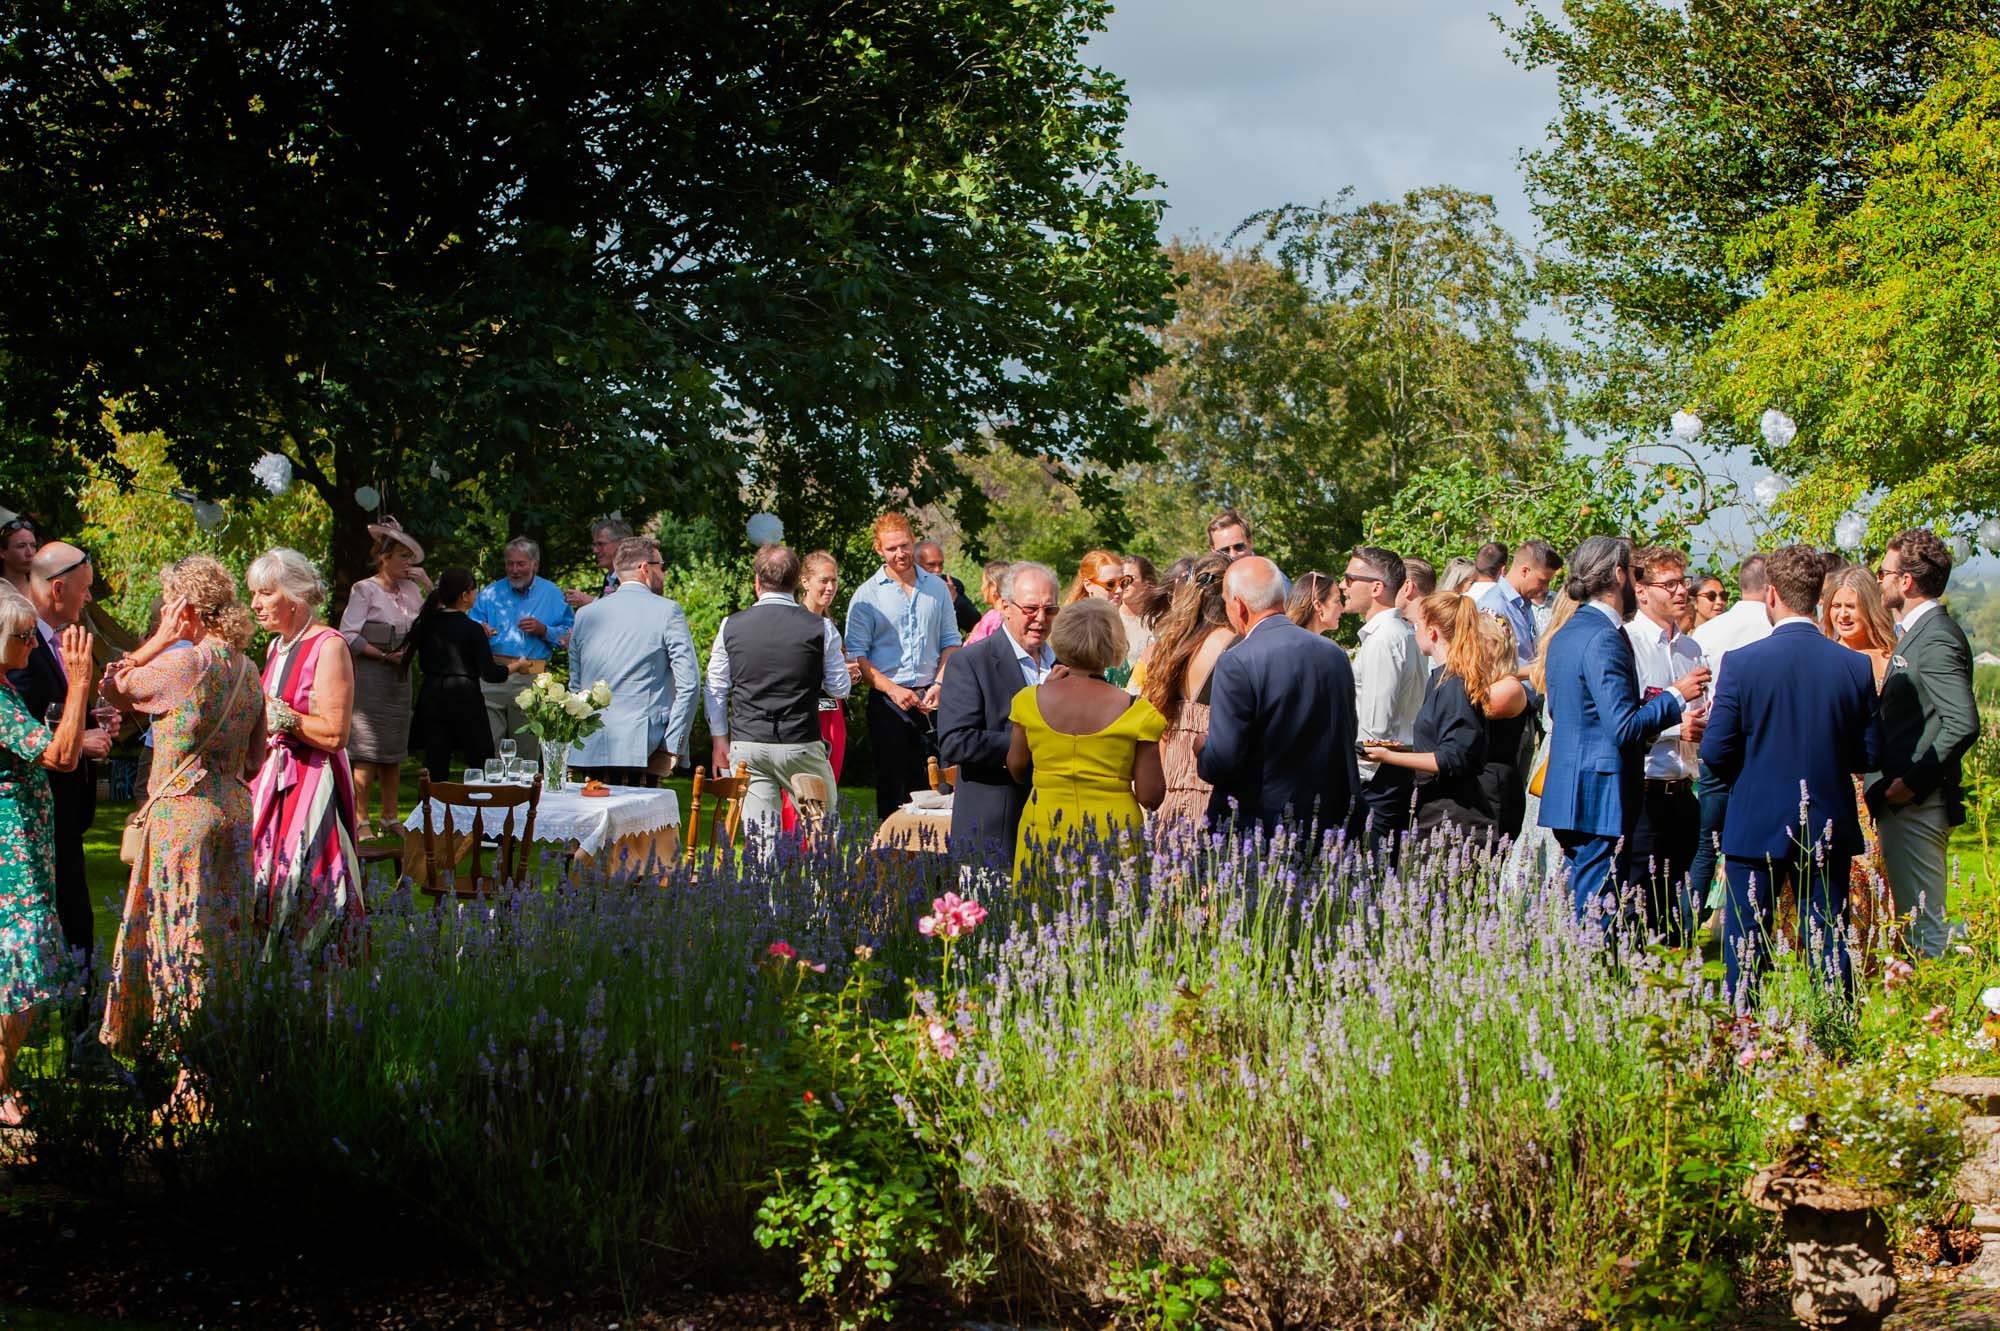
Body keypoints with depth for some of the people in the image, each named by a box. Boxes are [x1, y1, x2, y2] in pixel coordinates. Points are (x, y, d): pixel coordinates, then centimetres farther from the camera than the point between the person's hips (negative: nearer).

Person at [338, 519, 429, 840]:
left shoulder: (410, 590, 13)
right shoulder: (364, 590, -4)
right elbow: (348, 636, -9)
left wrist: (427, 583, 3)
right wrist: (383, 655, -14)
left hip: (400, 675, 6)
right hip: (370, 673, -6)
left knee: (394, 751, 9)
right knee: (367, 752, -8)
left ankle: (390, 817, 16)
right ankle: (360, 820, -6)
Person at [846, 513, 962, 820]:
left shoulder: (937, 588, 11)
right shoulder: (867, 595, 1)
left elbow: (951, 643, 13)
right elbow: (857, 654, -3)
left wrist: (940, 684, -4)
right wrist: (892, 689, -14)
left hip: (931, 699, 2)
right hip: (888, 700, -2)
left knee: (932, 780, 0)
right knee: (892, 781, -1)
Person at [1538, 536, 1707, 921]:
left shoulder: (1567, 634, 15)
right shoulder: (1604, 638, -16)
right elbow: (1625, 728, -21)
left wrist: (1647, 702, 23)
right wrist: (1675, 696, -9)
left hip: (1567, 795, 10)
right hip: (1599, 800, -10)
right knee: (1592, 914, -7)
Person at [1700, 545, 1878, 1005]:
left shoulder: (1742, 662, -12)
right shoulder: (1855, 666, -5)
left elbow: (1716, 752, -10)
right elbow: (1869, 755, 1)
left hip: (1756, 827, -2)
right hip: (1829, 829, 2)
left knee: (1744, 948, 7)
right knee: (1829, 948, 8)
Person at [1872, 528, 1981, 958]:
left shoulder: (1937, 638, -16)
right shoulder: (1914, 632, 17)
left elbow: (1963, 725, -24)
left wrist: (1912, 783, -19)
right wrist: (1885, 784, 14)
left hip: (1917, 805, -10)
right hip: (1902, 803, 10)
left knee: (1924, 923, -8)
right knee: (1913, 919, 14)